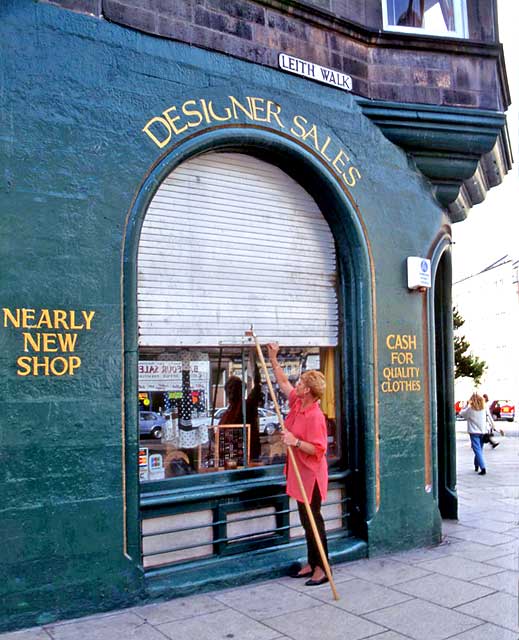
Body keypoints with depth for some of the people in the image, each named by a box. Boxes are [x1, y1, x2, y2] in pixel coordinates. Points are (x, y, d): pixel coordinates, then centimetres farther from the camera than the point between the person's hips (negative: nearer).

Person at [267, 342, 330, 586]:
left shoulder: (315, 417, -24)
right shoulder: (297, 402, 2)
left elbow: (318, 450, -26)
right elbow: (283, 382, 17)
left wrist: (295, 441, -30)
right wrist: (273, 358, 17)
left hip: (311, 475, -9)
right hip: (299, 473, 9)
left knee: (313, 520, -1)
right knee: (306, 520, 16)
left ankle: (321, 568, 10)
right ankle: (311, 564, 27)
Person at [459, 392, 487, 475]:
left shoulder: (470, 409, -11)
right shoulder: (483, 409, 2)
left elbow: (461, 413, 0)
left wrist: (467, 405, 7)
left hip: (474, 432, -5)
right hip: (482, 432, 5)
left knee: (478, 451, -8)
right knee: (479, 450, 19)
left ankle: (483, 468, -17)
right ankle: (476, 465, 33)